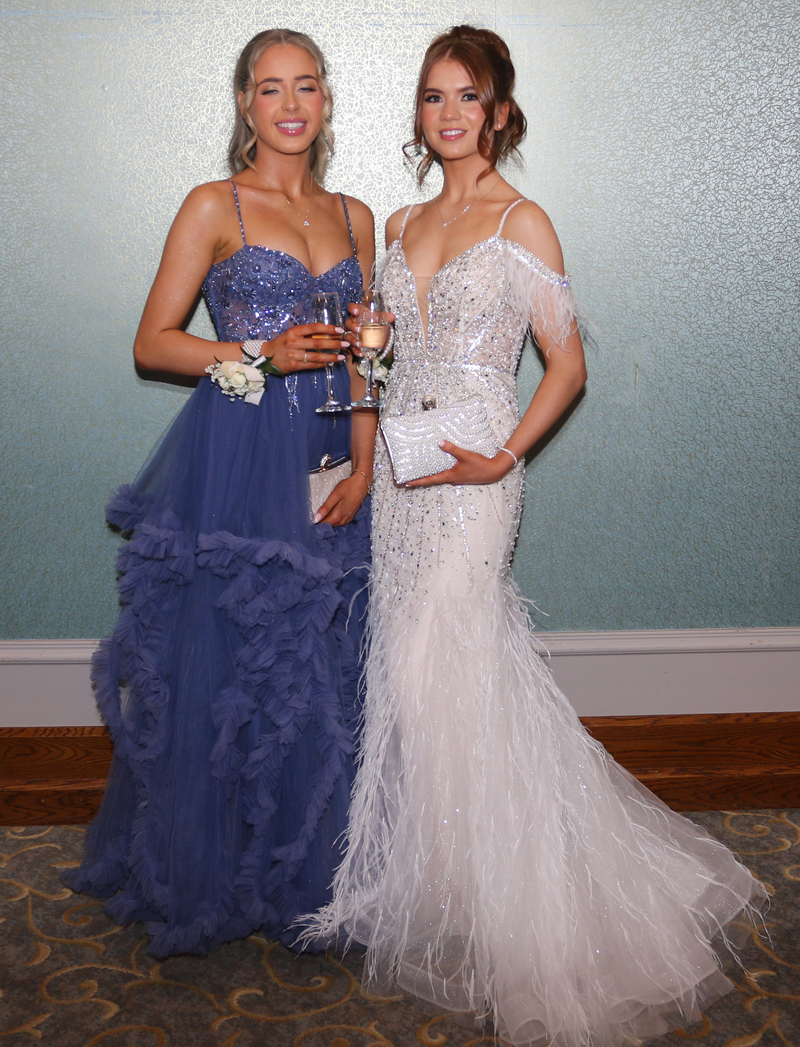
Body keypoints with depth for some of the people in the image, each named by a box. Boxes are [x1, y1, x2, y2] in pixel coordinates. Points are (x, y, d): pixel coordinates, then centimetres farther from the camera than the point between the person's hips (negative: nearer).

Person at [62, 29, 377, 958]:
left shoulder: (354, 217, 14)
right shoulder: (214, 207, 1)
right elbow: (152, 343, -2)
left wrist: (362, 467, 0)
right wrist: (262, 355, -15)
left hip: (325, 470, 4)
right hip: (231, 466, -4)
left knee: (317, 678, 8)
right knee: (221, 668, 2)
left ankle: (300, 875, 26)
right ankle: (211, 878, 23)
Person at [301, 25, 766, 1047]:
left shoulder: (521, 222, -2)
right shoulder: (402, 225, 16)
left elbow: (567, 365, -4)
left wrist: (506, 454, -16)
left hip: (471, 472, -6)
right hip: (399, 462, 6)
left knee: (438, 668, -6)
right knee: (408, 664, 6)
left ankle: (470, 901, 11)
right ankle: (421, 867, 24)